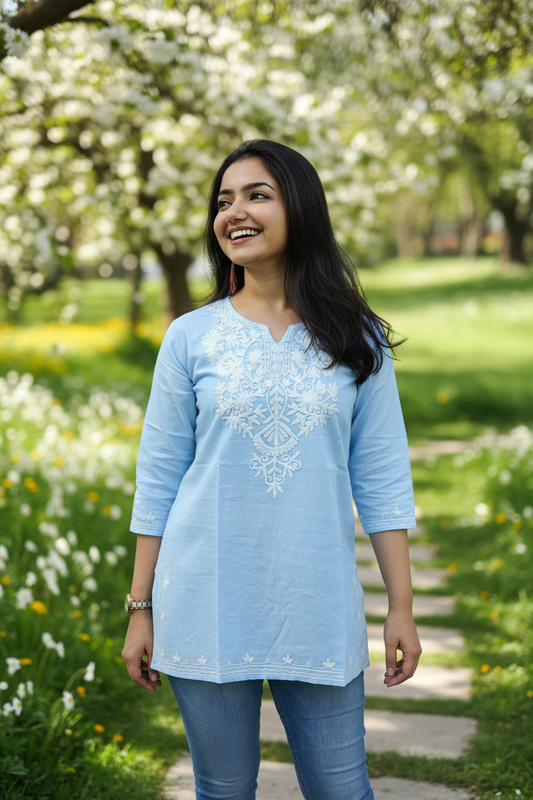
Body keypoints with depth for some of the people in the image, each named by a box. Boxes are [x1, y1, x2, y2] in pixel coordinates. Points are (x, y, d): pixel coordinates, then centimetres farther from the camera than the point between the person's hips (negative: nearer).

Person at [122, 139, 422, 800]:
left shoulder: (357, 341, 3)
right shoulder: (191, 337, 1)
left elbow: (381, 481, 4)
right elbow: (158, 482, 4)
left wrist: (401, 606, 2)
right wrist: (141, 609, 3)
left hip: (319, 611, 0)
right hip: (207, 608, 0)